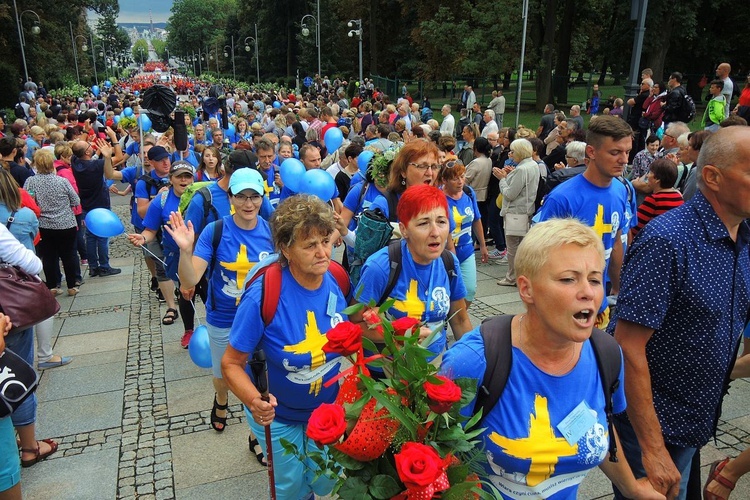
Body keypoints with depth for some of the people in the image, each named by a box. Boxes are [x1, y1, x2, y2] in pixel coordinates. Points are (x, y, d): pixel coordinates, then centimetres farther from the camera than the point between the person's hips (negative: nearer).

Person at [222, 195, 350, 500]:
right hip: (278, 417, -3)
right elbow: (231, 363, -23)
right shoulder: (263, 296, -32)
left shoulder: (336, 280, -18)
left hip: (327, 408, 3)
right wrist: (254, 401, -38)